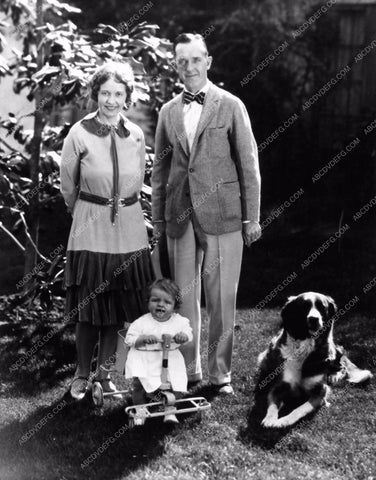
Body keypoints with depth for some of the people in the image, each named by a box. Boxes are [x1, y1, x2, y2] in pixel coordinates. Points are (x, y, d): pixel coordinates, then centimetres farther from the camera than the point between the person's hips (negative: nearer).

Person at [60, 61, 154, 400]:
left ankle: (104, 373, 24)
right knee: (88, 309, 2)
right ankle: (82, 375, 18)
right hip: (90, 231, -3)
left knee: (119, 308, 9)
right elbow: (68, 186, 4)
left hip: (129, 230, 3)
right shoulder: (79, 134, -6)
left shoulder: (136, 135, 3)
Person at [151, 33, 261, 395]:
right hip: (180, 216, 3)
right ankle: (187, 371, 19)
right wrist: (157, 217, 12)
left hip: (221, 214, -3)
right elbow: (160, 168, 16)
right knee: (183, 296, 7)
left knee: (221, 298, 0)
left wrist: (252, 218, -2)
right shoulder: (168, 112, 12)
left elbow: (249, 164, 1)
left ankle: (220, 373, 12)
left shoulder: (231, 106, 2)